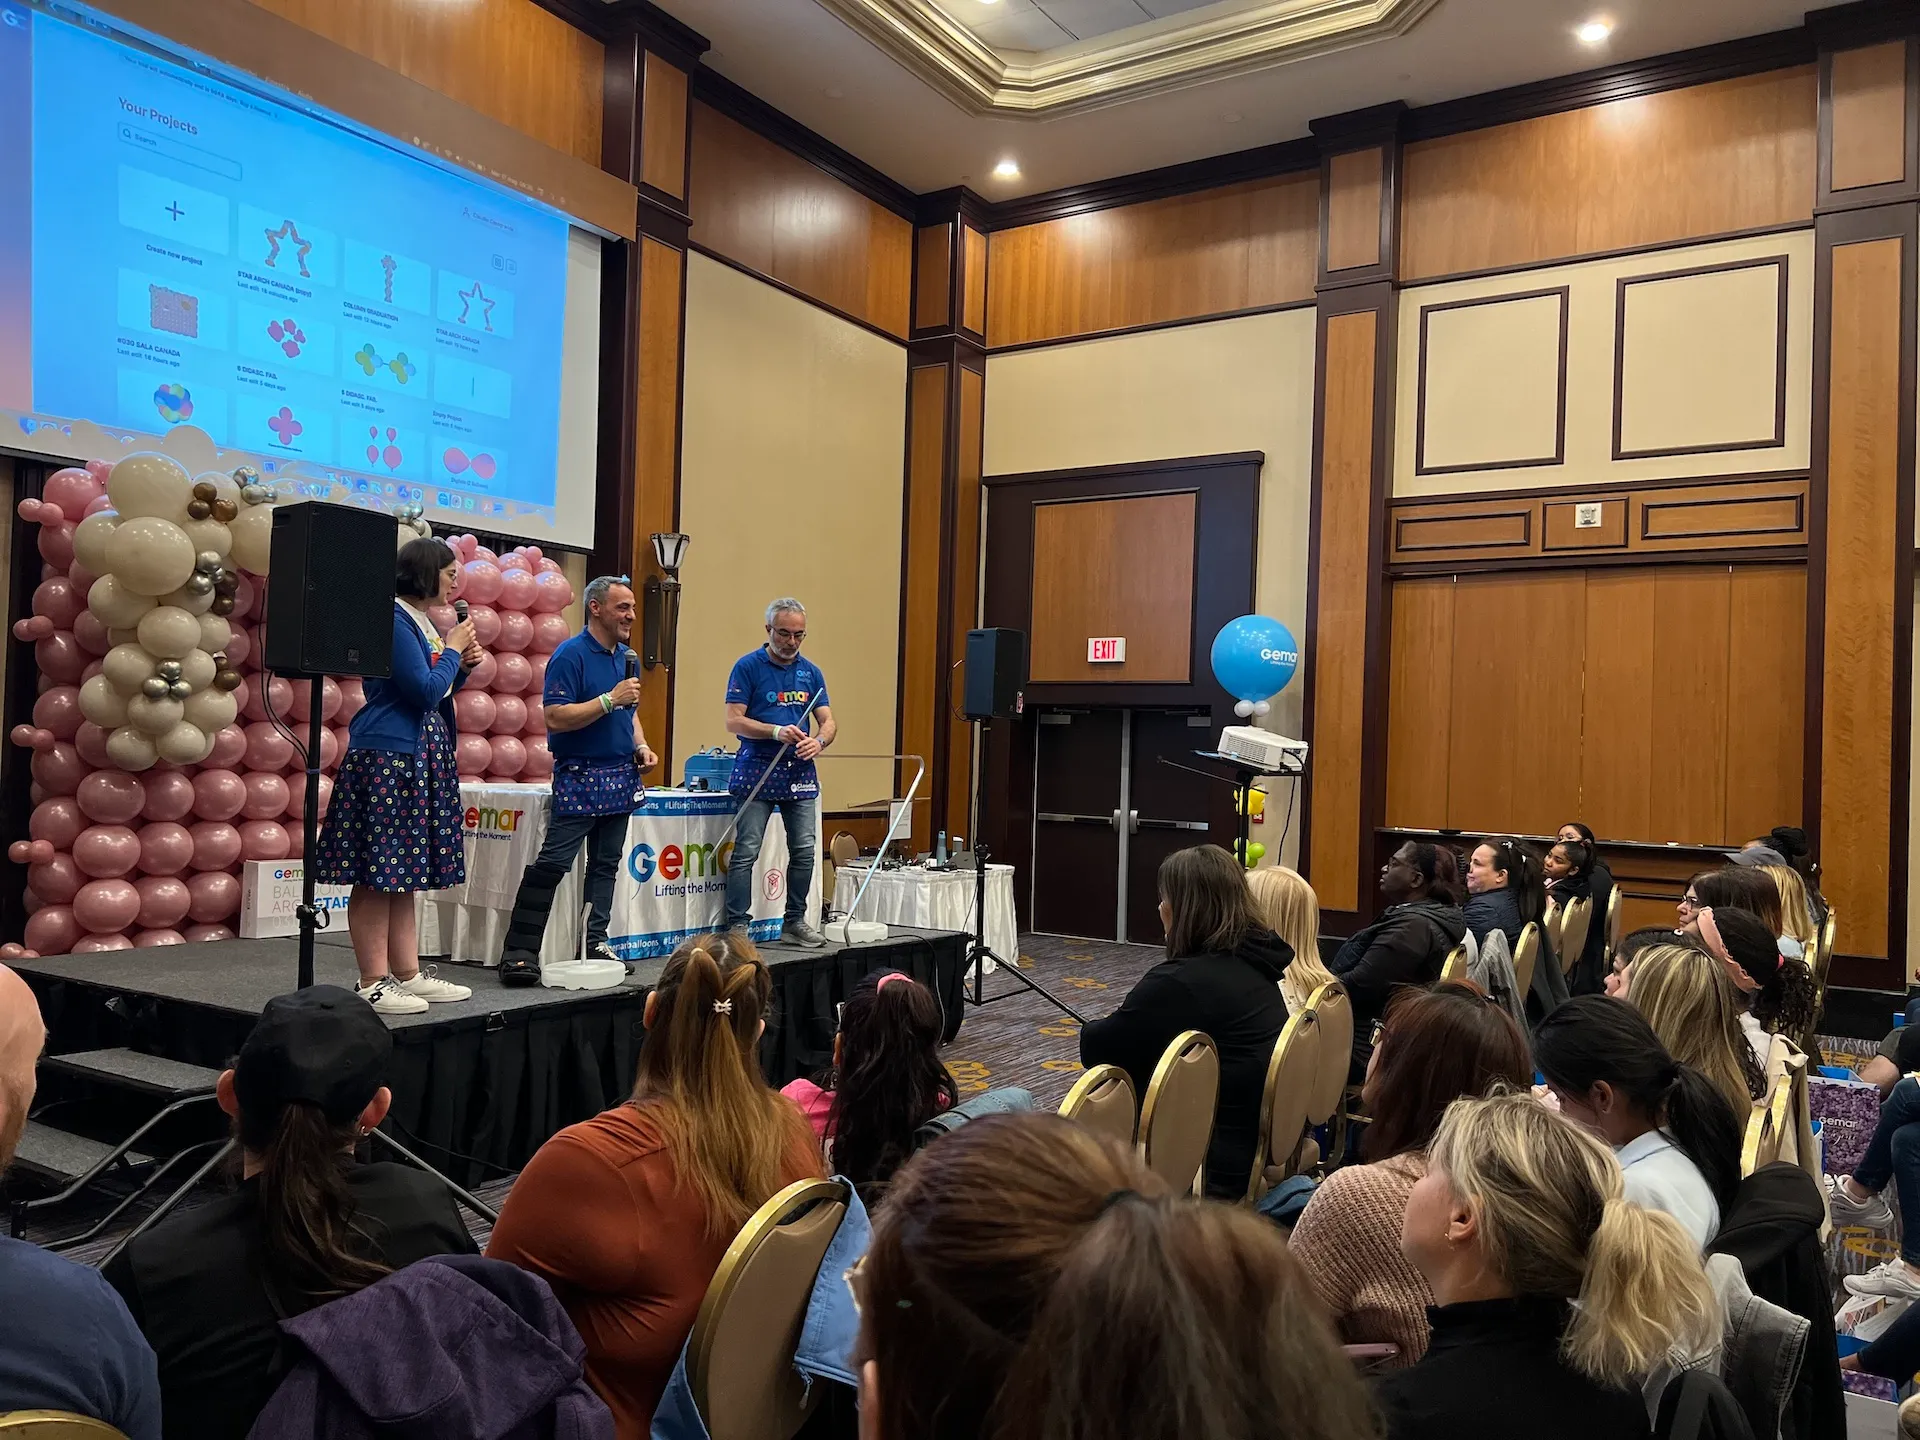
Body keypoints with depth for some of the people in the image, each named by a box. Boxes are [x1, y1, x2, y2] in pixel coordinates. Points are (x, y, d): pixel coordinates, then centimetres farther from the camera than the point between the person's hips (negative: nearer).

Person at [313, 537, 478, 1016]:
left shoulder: (421, 622, 18)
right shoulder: (393, 619, -12)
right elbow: (424, 691, -18)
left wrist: (462, 668, 9)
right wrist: (453, 649, -5)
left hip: (421, 758, 10)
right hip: (387, 755, -10)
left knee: (404, 873, 12)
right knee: (378, 873, -5)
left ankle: (409, 974, 17)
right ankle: (373, 982, -1)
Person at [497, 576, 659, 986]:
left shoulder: (627, 658, 14)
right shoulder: (570, 655, -10)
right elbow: (556, 718, -18)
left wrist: (641, 746, 8)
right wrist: (610, 699, -20)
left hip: (621, 777, 8)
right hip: (579, 778, -8)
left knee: (606, 864, 11)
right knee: (552, 864, -10)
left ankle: (596, 942, 17)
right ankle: (518, 952, -8)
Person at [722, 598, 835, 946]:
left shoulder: (810, 672, 12)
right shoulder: (748, 667, -2)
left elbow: (828, 722, 10)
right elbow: (733, 721, -8)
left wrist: (819, 741, -12)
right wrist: (776, 732, -20)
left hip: (800, 773, 5)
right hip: (757, 770, -5)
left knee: (804, 850, 6)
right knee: (746, 851, -6)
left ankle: (795, 921, 19)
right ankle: (737, 924, 2)